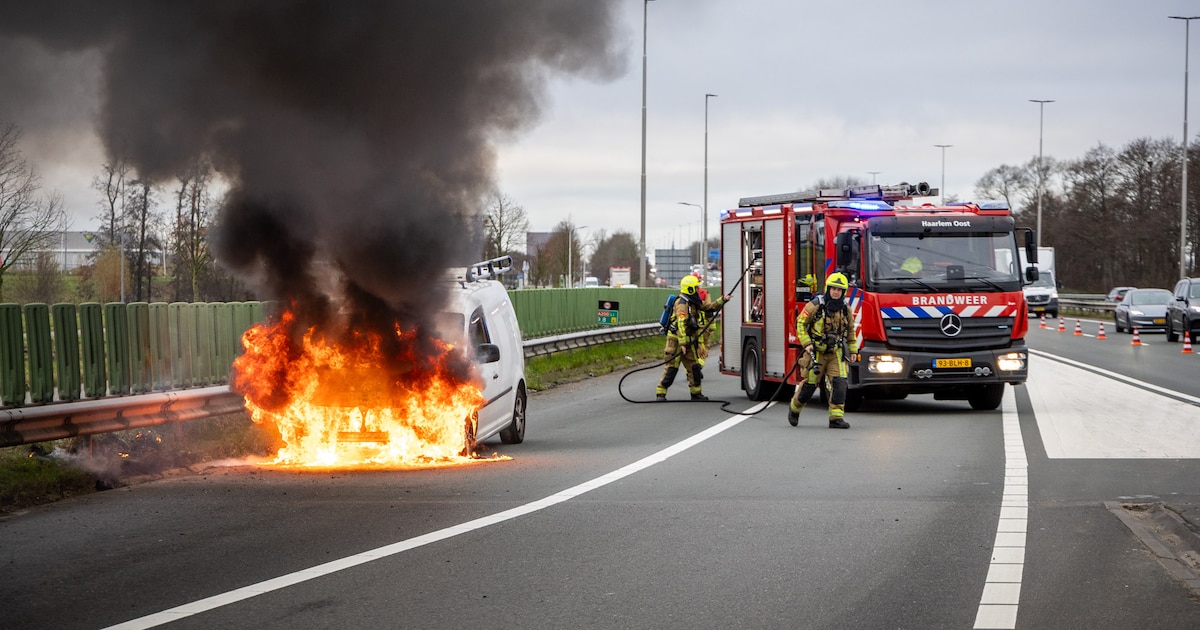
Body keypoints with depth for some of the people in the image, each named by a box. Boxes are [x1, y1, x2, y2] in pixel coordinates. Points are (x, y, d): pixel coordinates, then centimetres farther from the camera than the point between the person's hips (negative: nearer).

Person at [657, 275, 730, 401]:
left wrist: (722, 300, 7)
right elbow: (681, 324, -25)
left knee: (694, 367, 11)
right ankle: (660, 394, -5)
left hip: (688, 341, 9)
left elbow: (709, 306, 21)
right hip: (676, 340, -9)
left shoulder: (694, 302, 12)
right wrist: (682, 344, -29)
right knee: (671, 368, -9)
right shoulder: (682, 303, -18)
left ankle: (696, 393, 19)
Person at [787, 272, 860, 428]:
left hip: (836, 353, 3)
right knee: (810, 384, 3)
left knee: (839, 383, -13)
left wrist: (853, 350, 15)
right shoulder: (815, 305, -9)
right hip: (816, 351, -3)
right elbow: (800, 323, -4)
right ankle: (794, 408, 30)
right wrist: (806, 343, -13)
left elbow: (850, 331, 19)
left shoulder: (845, 309, 5)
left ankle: (836, 417, -12)